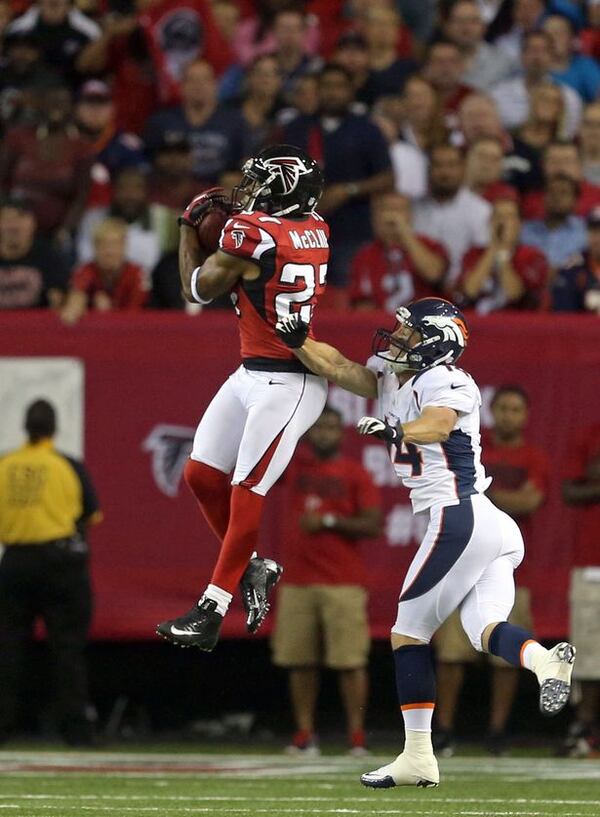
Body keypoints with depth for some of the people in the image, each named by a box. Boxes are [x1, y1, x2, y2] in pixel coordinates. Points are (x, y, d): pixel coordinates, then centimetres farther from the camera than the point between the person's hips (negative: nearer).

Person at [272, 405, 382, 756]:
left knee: (350, 661, -6)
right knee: (299, 661, 2)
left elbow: (373, 526, -5)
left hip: (343, 582, -3)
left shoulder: (356, 474, 1)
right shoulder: (295, 465, 10)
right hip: (297, 581, 3)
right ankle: (305, 734, 8)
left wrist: (329, 521, -13)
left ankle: (357, 736, -3)